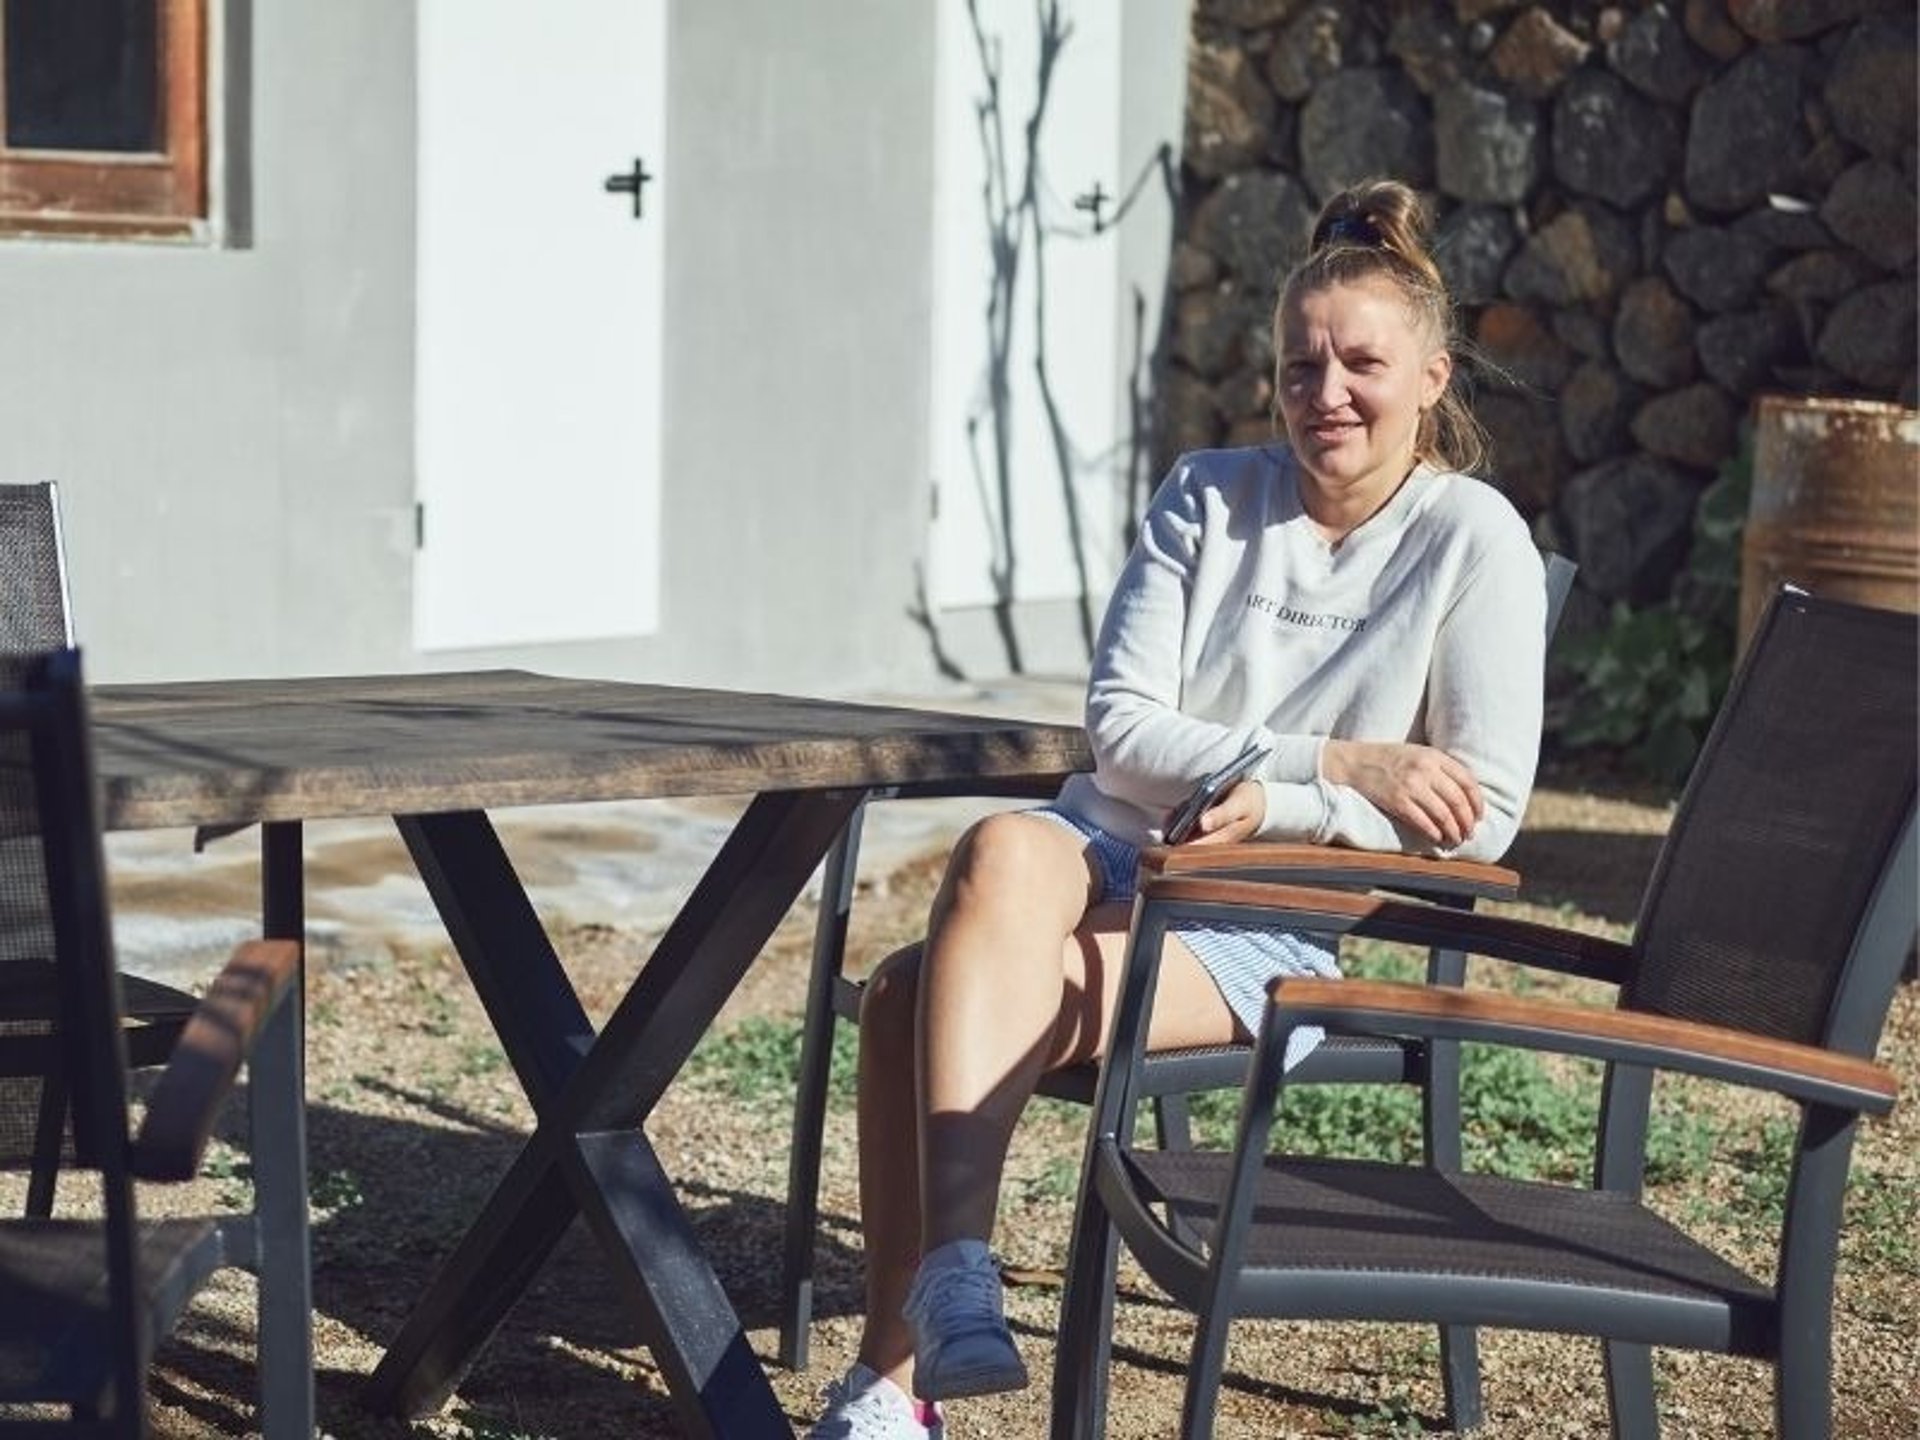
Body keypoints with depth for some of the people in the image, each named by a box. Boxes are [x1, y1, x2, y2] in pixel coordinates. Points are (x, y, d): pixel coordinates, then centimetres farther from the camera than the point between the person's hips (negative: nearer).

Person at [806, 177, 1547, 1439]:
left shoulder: (1473, 540, 0)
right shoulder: (1210, 497, 10)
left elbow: (1482, 817, -5)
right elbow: (1122, 730, 1)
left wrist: (1273, 805, -15)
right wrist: (1334, 762, -11)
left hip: (1271, 925, -4)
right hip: (1111, 855, 4)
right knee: (1004, 851, -34)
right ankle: (955, 1266, -35)